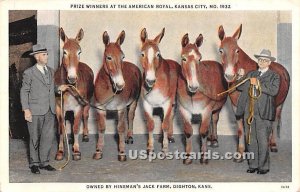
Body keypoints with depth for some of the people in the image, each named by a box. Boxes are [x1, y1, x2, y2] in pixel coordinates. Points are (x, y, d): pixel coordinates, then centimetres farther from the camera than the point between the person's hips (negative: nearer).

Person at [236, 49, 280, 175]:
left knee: (262, 140, -5)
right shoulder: (251, 75, 17)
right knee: (251, 140, 8)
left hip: (264, 113, -5)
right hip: (249, 112, 5)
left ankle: (264, 166, 4)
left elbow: (274, 91, -14)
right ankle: (253, 165, 16)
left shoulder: (274, 76, 3)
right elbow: (240, 88, 14)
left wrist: (259, 84, -14)